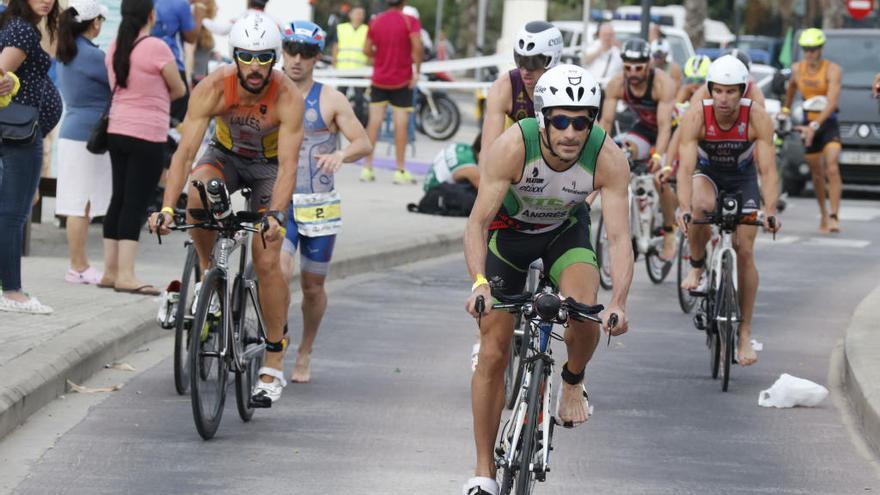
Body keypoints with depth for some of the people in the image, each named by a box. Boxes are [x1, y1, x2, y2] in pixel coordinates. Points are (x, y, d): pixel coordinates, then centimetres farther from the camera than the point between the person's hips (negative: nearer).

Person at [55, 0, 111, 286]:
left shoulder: (65, 55, 12)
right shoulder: (92, 56, -16)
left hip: (72, 132, 9)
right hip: (89, 136, -9)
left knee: (79, 205, 10)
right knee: (82, 205, -5)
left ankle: (78, 265, 12)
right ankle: (79, 268, -2)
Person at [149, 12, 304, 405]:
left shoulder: (288, 98, -32)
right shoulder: (213, 88, -29)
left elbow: (288, 165, -37)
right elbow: (185, 151, -33)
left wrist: (276, 215, -54)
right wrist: (166, 208, -45)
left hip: (269, 166, -1)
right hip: (226, 155, 1)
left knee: (267, 261, -13)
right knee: (198, 193, -35)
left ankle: (274, 364, -2)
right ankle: (206, 274, -9)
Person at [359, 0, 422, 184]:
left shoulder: (375, 21, 3)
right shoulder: (410, 22, -9)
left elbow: (367, 50, 3)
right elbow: (417, 47, -19)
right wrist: (417, 70, -10)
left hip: (379, 79, 3)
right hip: (402, 81, -3)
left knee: (374, 122, 6)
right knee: (401, 124, -1)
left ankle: (367, 168, 5)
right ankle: (400, 171, -1)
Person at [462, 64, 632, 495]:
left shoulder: (609, 159, -30)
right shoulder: (512, 147, -34)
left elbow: (619, 237, -32)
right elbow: (478, 221, -35)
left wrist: (618, 303, -47)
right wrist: (479, 283, -51)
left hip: (565, 229, 1)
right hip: (509, 229, -1)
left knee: (586, 311, -29)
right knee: (492, 353, -4)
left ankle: (573, 382, 5)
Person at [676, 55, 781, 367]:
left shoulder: (757, 118, -29)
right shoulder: (696, 117, -30)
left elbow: (768, 170, -32)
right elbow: (686, 168, -37)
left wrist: (770, 211, -48)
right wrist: (684, 209, -52)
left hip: (743, 178, 0)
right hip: (707, 173, 0)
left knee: (745, 252, -8)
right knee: (701, 205, -36)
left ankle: (745, 333, 1)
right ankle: (697, 265, -8)